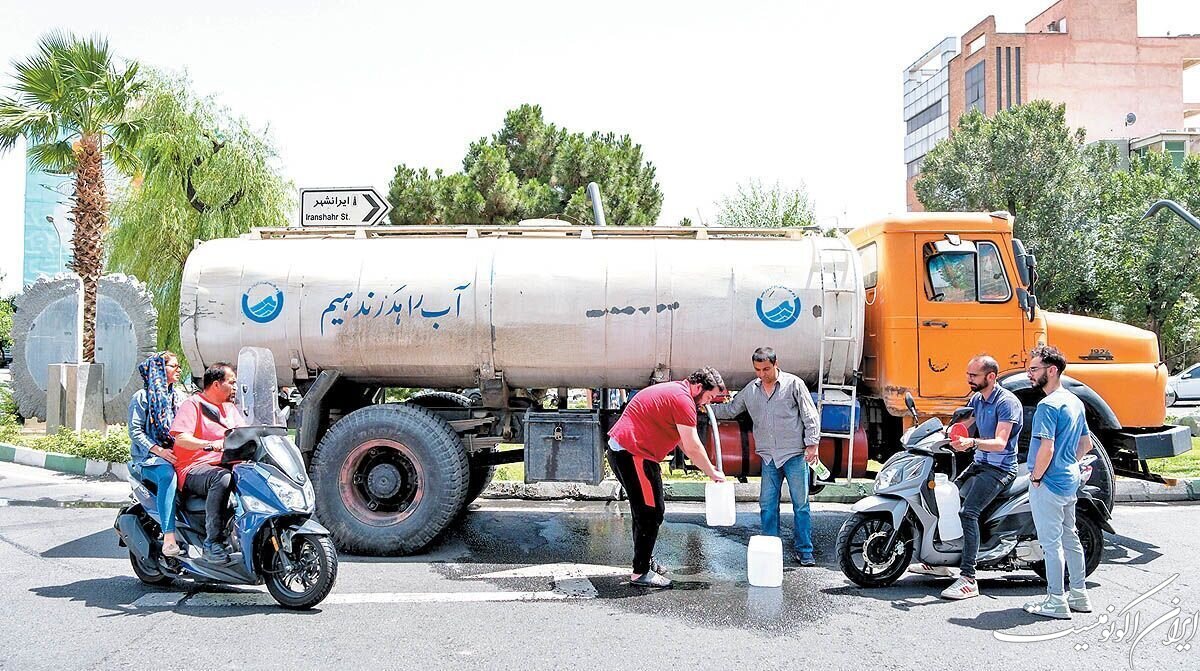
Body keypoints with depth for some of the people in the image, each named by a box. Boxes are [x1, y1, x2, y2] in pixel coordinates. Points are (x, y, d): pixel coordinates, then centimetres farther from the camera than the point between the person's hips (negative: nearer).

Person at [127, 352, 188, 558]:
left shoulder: (179, 396, 20)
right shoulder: (142, 397, 4)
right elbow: (135, 431, -4)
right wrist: (159, 451, -18)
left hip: (176, 454, 5)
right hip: (148, 457, -5)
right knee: (168, 474, -39)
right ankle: (169, 539, -45)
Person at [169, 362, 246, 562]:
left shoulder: (231, 408, 23)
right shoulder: (193, 404, -1)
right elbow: (181, 437, -15)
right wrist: (210, 444, -31)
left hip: (227, 464, 7)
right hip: (195, 469, -7)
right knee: (222, 478, -39)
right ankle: (212, 543, -36)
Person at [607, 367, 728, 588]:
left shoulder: (674, 391, 19)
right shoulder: (683, 398, -14)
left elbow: (684, 443, 23)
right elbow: (693, 447, -13)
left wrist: (707, 467, 19)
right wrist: (712, 472, 0)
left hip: (622, 451, 11)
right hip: (632, 454, -11)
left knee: (645, 511, 20)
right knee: (651, 513, -5)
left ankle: (647, 562, 30)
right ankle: (641, 572, 0)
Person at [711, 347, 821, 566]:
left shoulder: (794, 384, -3)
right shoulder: (750, 390, 9)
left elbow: (810, 416, -2)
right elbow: (730, 409, 19)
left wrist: (812, 444, -7)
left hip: (795, 455, -4)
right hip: (768, 457, 4)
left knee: (801, 504, 1)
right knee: (767, 505, 4)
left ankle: (803, 550, 10)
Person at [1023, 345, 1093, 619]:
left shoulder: (1048, 405, -20)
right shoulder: (1075, 402, 11)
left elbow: (1047, 449, -26)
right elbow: (1086, 444, 20)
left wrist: (1036, 477, -13)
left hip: (1048, 483, -10)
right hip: (1070, 480, 10)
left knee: (1051, 542, -3)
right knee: (1070, 537, 18)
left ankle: (1056, 602, 4)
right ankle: (1079, 595, 27)